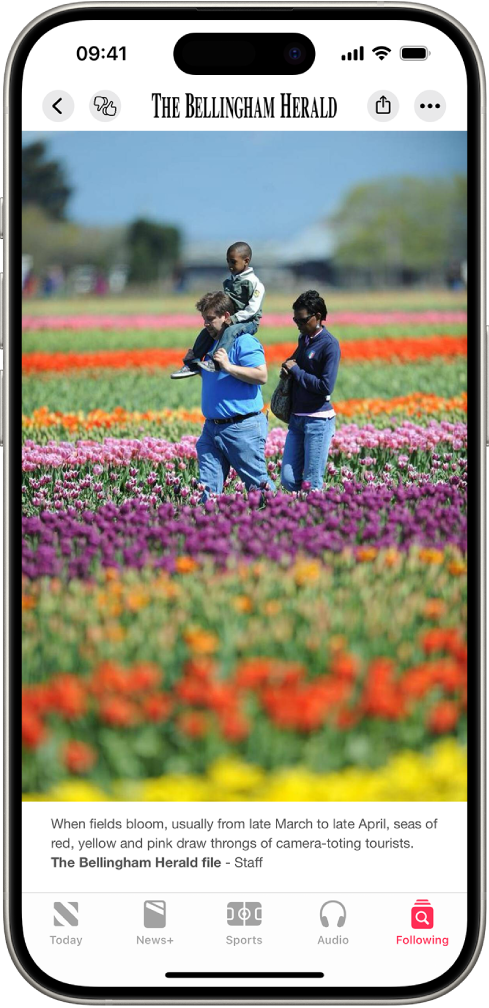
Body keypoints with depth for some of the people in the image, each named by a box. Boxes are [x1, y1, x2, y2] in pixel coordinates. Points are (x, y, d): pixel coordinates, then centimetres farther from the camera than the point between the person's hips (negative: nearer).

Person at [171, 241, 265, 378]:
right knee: (206, 332, -9)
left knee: (230, 331, -36)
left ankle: (215, 362, -48)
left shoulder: (255, 283, -10)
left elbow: (252, 308, -18)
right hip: (229, 320, 8)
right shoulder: (228, 281, 14)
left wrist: (234, 319, -25)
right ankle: (192, 364, -7)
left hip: (248, 322, -8)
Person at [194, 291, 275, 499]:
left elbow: (261, 376, -21)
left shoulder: (244, 342, -11)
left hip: (242, 428, -8)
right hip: (212, 427, 8)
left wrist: (228, 366, -23)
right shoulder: (213, 343, 17)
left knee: (258, 483, 1)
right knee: (207, 489, 3)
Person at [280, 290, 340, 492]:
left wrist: (296, 371, -10)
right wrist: (288, 370, 6)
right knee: (288, 479, 5)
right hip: (296, 417, 8)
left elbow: (326, 387, -17)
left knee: (311, 483, -3)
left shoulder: (330, 345, -11)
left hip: (319, 420, -8)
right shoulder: (304, 338, 11)